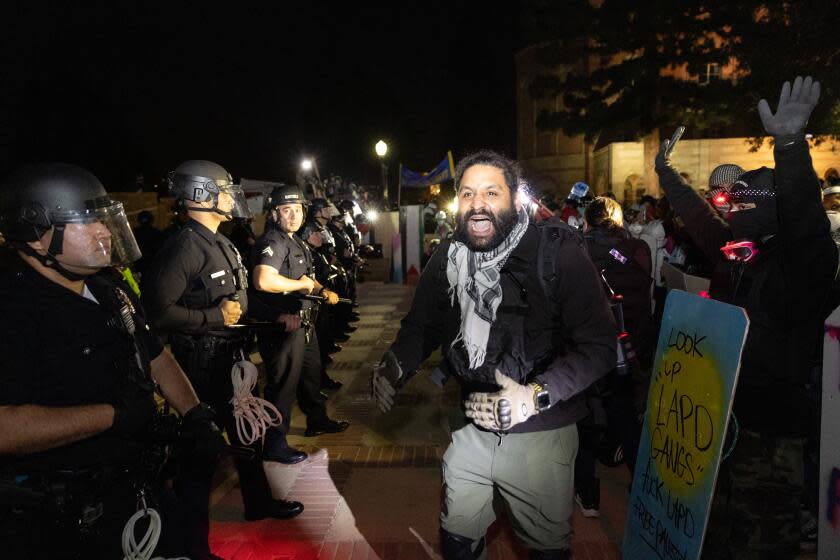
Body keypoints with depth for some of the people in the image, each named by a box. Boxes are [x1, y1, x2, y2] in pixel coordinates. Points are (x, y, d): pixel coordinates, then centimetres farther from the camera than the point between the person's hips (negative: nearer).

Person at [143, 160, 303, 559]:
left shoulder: (221, 244, 11)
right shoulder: (184, 247, -20)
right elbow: (159, 311, -27)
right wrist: (216, 316, -22)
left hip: (232, 356, 10)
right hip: (203, 365, -10)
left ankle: (258, 502, 44)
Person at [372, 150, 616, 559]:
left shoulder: (558, 252, -17)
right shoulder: (447, 257, -1)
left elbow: (598, 344, -20)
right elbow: (421, 326, 6)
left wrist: (535, 396, -33)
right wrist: (394, 366, -14)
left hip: (540, 433, -3)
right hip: (471, 426, 4)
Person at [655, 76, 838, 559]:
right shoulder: (736, 255, 8)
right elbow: (701, 221, 24)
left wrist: (791, 146, -47)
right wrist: (667, 174, 36)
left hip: (768, 429, -8)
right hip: (721, 416, 8)